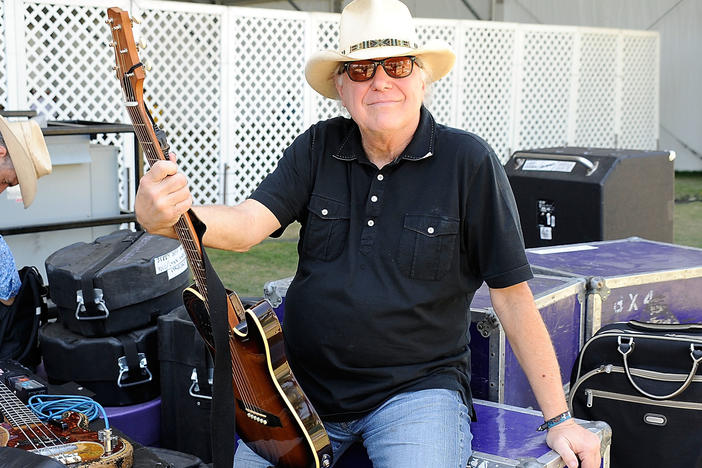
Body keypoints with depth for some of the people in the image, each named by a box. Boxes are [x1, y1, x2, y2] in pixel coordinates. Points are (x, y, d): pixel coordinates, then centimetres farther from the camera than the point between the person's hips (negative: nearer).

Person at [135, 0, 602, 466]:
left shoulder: (467, 162, -7)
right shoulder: (317, 148, 3)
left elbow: (513, 295, -6)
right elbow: (245, 226, -11)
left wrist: (559, 420, -4)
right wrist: (164, 217, -33)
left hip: (419, 388, -3)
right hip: (305, 387, 4)